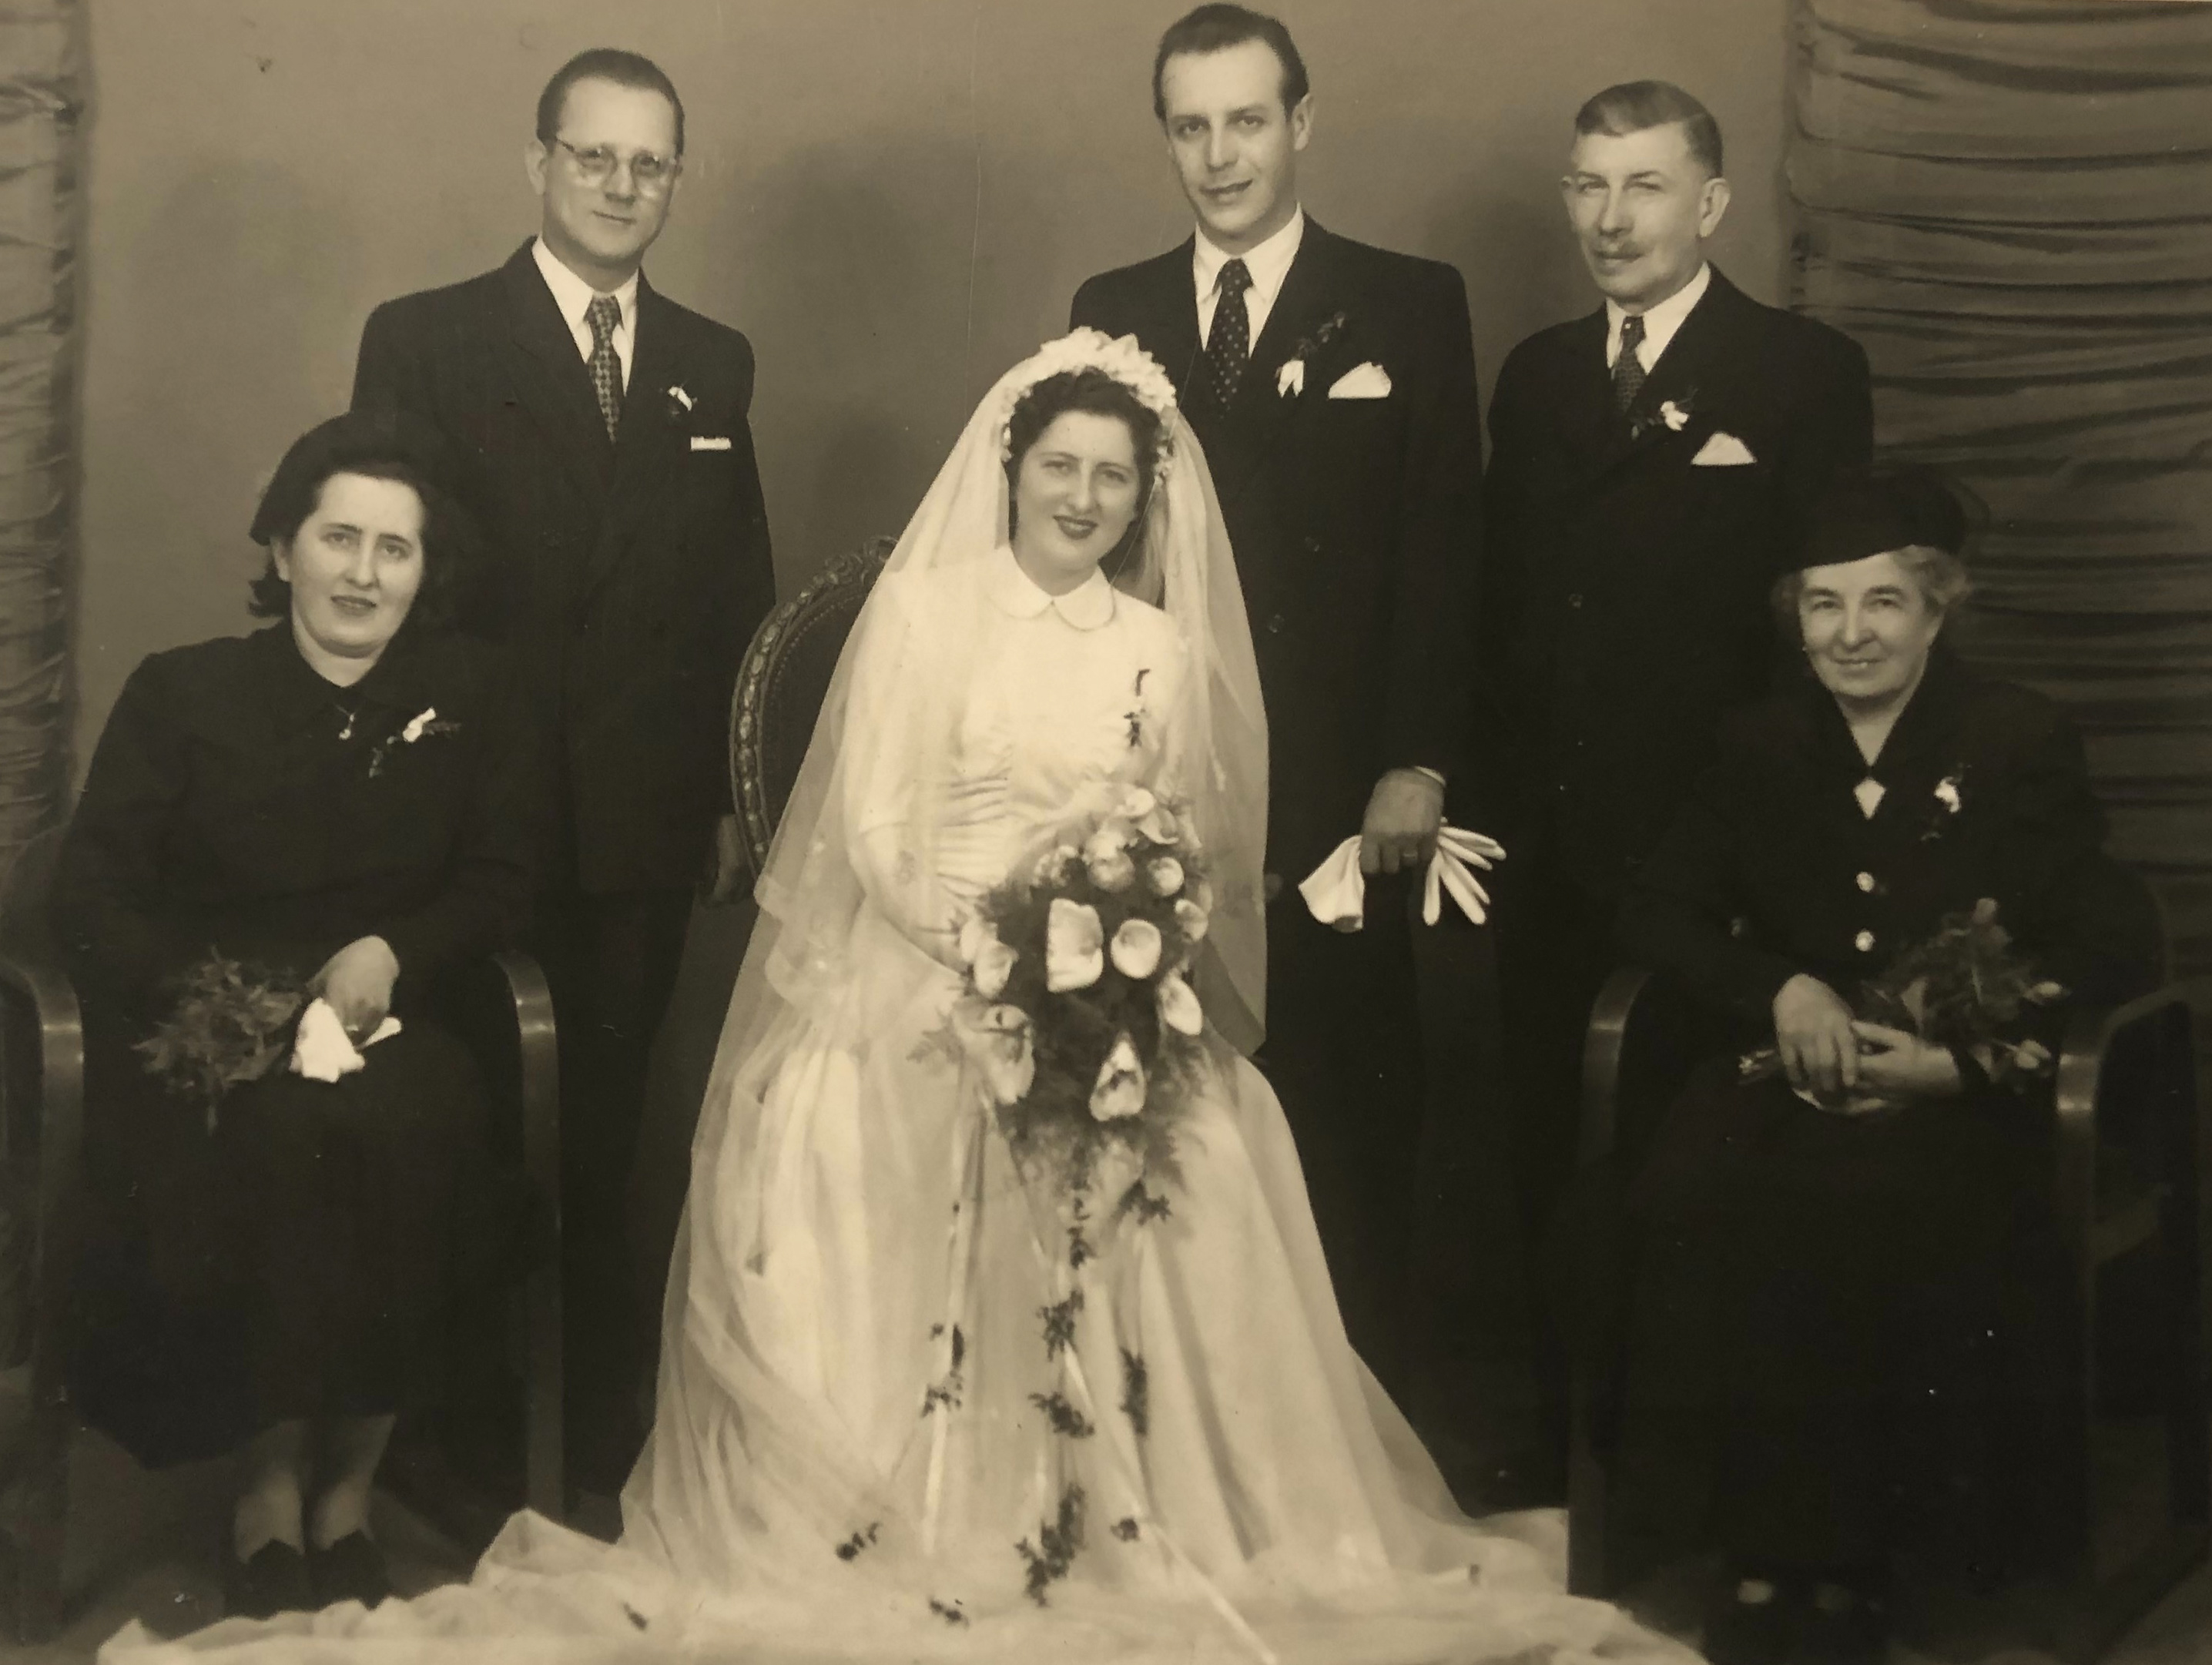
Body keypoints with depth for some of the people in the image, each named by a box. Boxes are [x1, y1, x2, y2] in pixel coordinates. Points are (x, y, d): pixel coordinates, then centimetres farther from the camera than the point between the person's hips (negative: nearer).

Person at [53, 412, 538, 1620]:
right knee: (288, 1135, -34)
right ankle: (274, 1467, -15)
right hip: (215, 1047, -1)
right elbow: (88, 895, 2)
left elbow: (501, 882, 10)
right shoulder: (181, 694, 7)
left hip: (397, 1025, 1)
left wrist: (393, 951, -11)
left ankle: (347, 1476, -17)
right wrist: (214, 1000, -16)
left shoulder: (468, 695, 11)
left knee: (400, 1125, -34)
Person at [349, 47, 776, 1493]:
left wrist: (739, 799, 6)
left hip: (648, 827, 3)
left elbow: (742, 597, 11)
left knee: (604, 1143, 12)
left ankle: (605, 1448, 23)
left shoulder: (715, 366, 10)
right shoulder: (425, 341, -2)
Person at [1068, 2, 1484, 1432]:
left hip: (1336, 797, -2)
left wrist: (1418, 767, -8)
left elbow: (1443, 554, -1)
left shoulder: (1410, 307, 4)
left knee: (1348, 1118, 4)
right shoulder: (1114, 313, 11)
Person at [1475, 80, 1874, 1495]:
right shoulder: (1537, 376, 13)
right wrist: (1500, 795, 7)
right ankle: (1563, 1443, 26)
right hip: (1552, 836, 5)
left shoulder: (1809, 374, -3)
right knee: (1553, 1155, 12)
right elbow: (1506, 603, 14)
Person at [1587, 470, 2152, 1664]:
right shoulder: (1762, 745, 14)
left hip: (1961, 1089, -3)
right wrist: (1782, 991, -6)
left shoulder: (2023, 745, 4)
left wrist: (1955, 1062, -15)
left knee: (1862, 1215, -35)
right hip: (1789, 1071, 3)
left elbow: (2108, 954, -1)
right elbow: (1660, 913, 14)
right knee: (1684, 1200, -29)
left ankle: (1849, 1560, -17)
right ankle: (1759, 1548, -18)